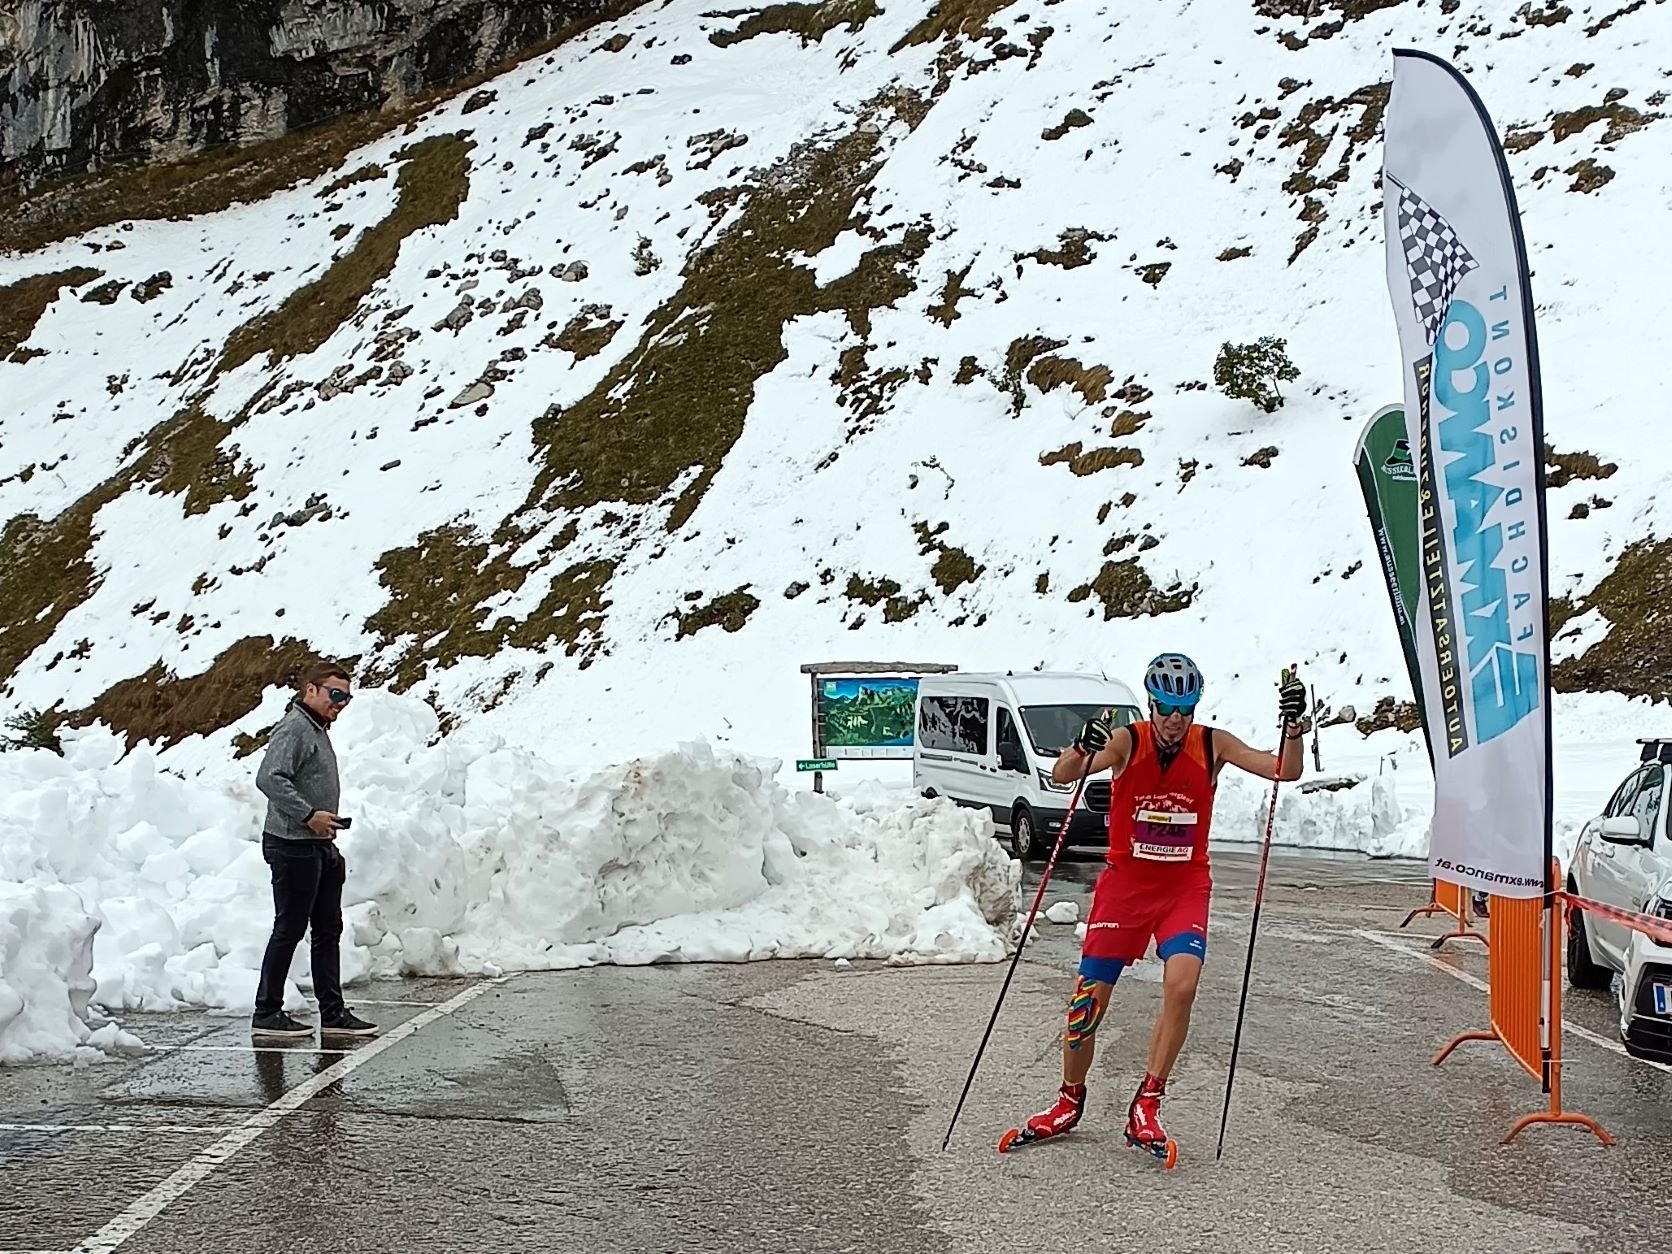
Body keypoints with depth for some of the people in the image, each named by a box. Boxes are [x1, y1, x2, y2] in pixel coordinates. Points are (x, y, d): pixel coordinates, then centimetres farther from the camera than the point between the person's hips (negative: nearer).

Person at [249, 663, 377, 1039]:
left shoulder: (319, 730, 19)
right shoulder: (293, 728, -13)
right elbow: (269, 779, -25)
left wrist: (330, 822, 13)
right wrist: (309, 815, -26)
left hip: (320, 846, 10)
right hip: (293, 845, -10)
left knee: (328, 930, 11)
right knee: (289, 930, -4)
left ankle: (333, 1013, 16)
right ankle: (267, 1014, 4)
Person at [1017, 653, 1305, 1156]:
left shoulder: (1213, 745, -4)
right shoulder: (1127, 742, -9)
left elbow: (1285, 771, -8)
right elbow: (1063, 776, -22)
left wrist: (1293, 725, -26)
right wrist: (1081, 750, -44)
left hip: (1185, 887, 1)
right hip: (1125, 883, 0)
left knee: (1181, 986, -23)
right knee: (1088, 1001, -1)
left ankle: (1145, 1107, -11)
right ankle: (1070, 1100, 24)